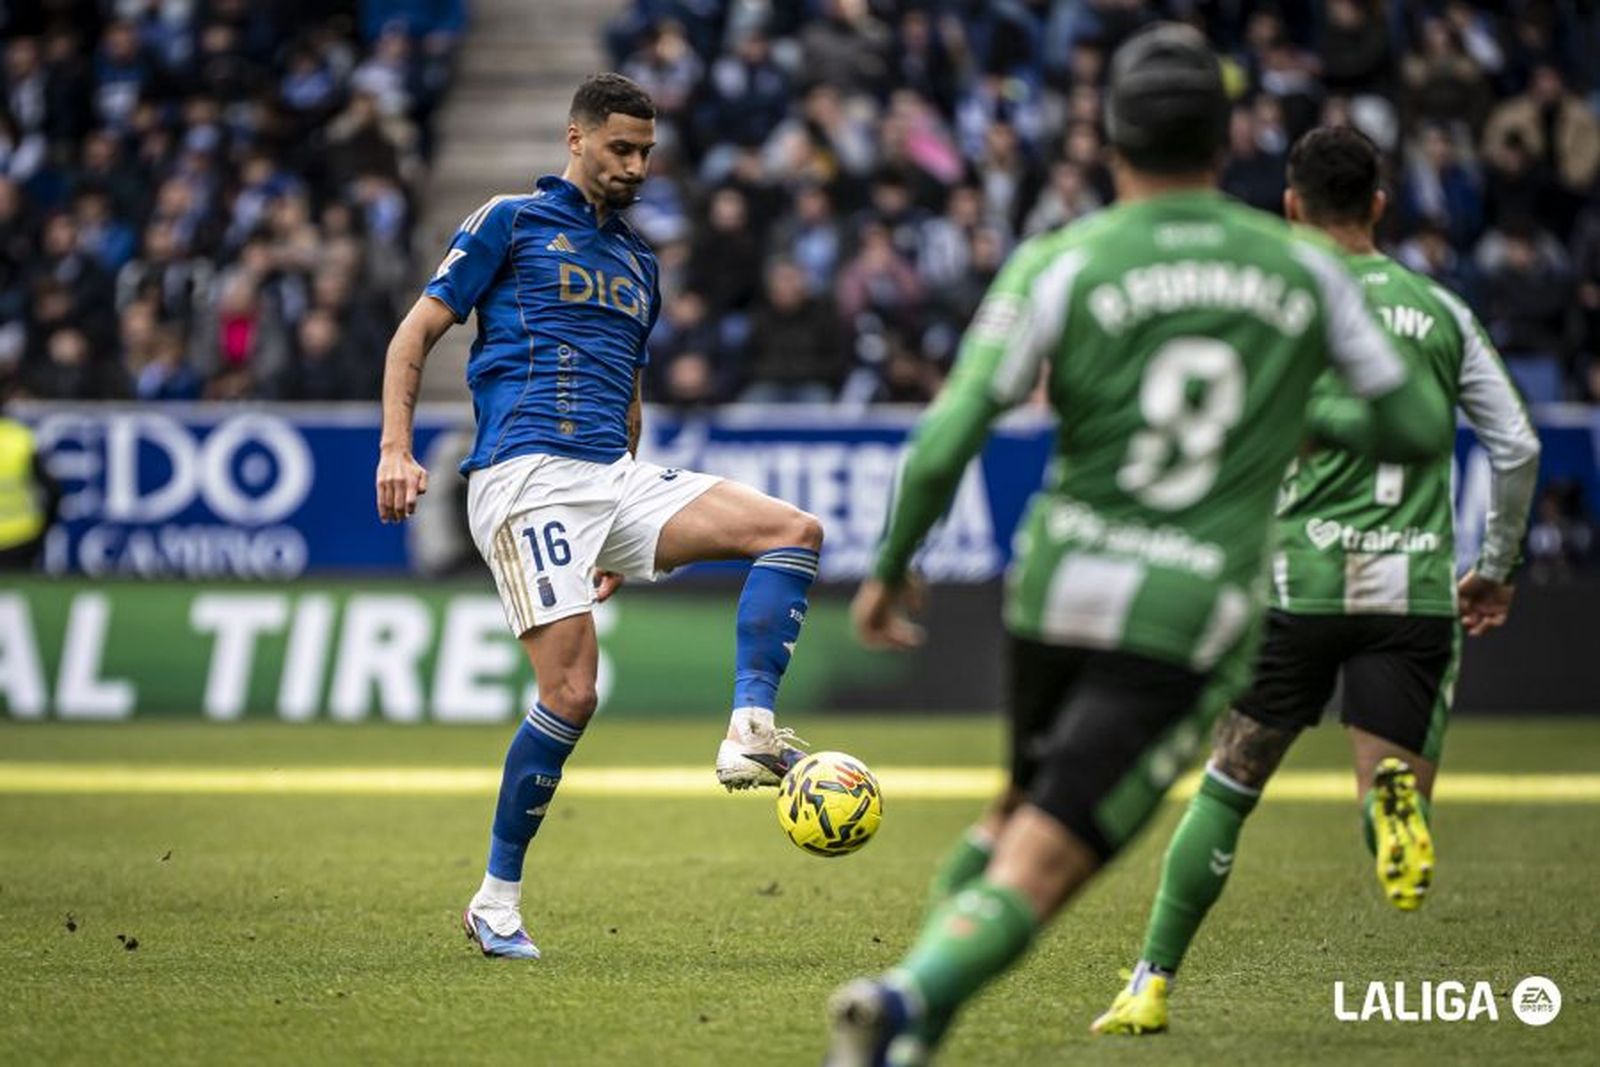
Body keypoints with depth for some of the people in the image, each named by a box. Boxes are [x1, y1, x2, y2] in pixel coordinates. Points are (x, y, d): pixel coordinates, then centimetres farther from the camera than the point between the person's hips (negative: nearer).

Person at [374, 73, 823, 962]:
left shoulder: (639, 264, 24)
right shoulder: (511, 223, 5)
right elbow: (416, 333, 3)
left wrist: (625, 537, 27)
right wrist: (396, 449, -11)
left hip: (615, 476, 7)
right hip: (526, 477, -7)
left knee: (795, 531, -11)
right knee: (571, 694, -16)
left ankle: (751, 732, -23)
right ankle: (495, 903, -3)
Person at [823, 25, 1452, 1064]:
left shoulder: (1058, 264, -3)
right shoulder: (1305, 267, 3)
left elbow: (946, 442, -9)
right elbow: (1419, 428, 11)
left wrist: (890, 567, 6)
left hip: (1059, 586, 2)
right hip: (1192, 621, -2)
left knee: (1024, 812, 27)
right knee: (1041, 868, -6)